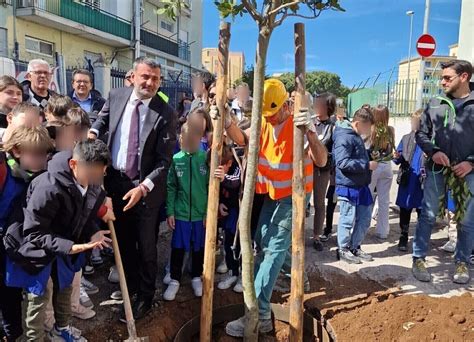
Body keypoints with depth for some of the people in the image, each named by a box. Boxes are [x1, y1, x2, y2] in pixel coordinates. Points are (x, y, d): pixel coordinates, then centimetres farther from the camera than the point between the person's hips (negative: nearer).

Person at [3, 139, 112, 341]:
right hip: (37, 248, -7)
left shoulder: (93, 185, -15)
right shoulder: (48, 188, -36)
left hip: (64, 244, 7)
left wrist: (92, 233, -20)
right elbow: (34, 233, -29)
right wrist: (70, 247, -38)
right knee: (39, 295, 2)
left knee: (64, 286, 21)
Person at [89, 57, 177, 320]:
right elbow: (103, 118, 17)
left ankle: (145, 296, 33)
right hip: (115, 181, 5)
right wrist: (93, 131, -5)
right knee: (123, 240, 20)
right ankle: (129, 285, 44)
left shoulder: (165, 113, -14)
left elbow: (165, 160, -14)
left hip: (144, 187, -4)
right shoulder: (116, 96, -1)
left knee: (145, 245, 11)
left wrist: (143, 187, -22)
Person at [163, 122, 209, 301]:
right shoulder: (176, 159, -4)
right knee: (178, 248, 9)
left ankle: (196, 278, 34)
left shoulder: (206, 158, -6)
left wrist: (209, 212, -5)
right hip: (180, 213, 0)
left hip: (200, 214, 0)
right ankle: (174, 280, 27)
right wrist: (169, 212, -3)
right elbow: (171, 187, -1)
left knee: (198, 248, 15)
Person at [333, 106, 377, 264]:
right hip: (348, 186, -10)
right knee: (347, 219, 3)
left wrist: (369, 157, 13)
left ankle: (355, 247, 30)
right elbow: (342, 162, -26)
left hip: (361, 185, 10)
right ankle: (343, 250, 19)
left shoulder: (356, 136, 14)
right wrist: (367, 165, -22)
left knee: (364, 219, 15)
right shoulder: (344, 137, -17)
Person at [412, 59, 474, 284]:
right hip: (436, 169, 1)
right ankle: (419, 259, 16)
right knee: (427, 215, 4)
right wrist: (434, 152, -8)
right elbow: (421, 133, 9)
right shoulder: (435, 104, 6)